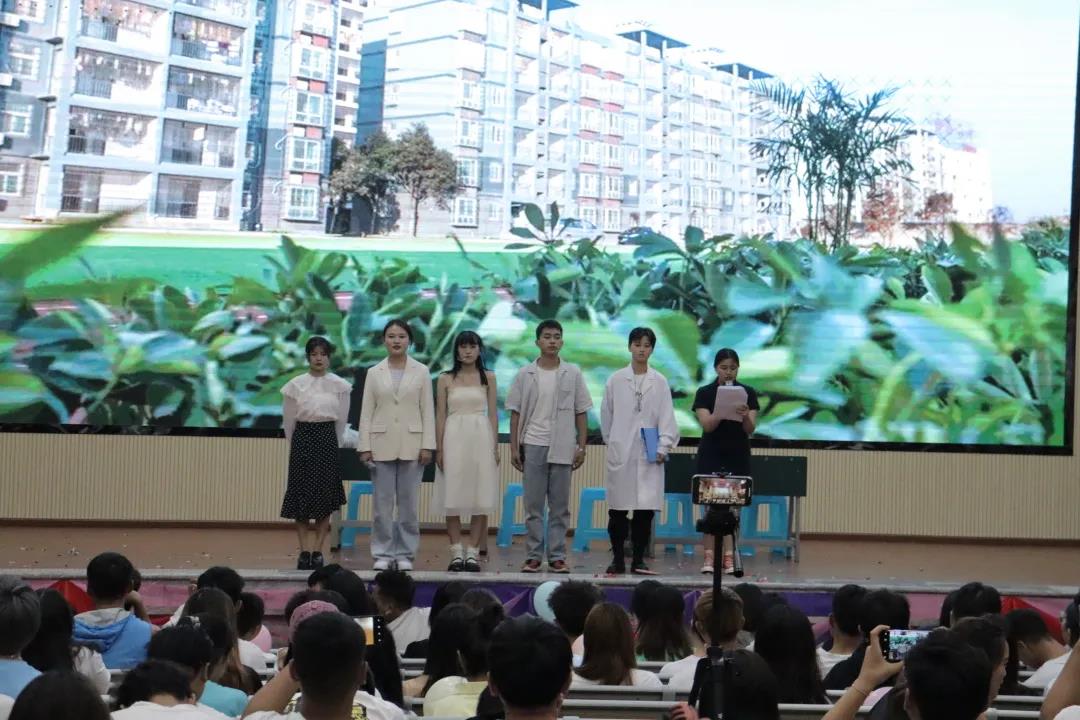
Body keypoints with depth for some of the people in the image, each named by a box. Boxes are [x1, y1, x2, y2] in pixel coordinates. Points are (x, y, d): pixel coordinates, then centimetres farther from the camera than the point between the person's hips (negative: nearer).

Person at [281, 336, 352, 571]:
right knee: (301, 496, -1)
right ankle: (304, 552, 6)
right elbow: (289, 420, 7)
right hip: (303, 438, 0)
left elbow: (342, 420, 7)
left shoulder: (340, 385, 0)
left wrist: (334, 444, 9)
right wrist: (295, 445, 11)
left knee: (325, 496, 1)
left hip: (327, 439, 0)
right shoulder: (295, 385, 0)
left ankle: (318, 551, 9)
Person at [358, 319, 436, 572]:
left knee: (409, 502, 3)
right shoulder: (374, 373, 7)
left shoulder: (421, 371, 5)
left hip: (411, 444, -1)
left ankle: (405, 554, 11)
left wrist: (427, 446, -5)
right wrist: (365, 446, -3)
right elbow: (366, 412, 5)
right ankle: (383, 553, 10)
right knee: (382, 502, 2)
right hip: (382, 444, 1)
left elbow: (428, 410, 2)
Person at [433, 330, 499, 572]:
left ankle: (473, 552, 8)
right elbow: (440, 415, 5)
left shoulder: (488, 377, 7)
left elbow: (493, 414, 7)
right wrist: (439, 448, -2)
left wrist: (495, 446, 1)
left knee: (480, 497, 0)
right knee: (453, 497, -1)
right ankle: (456, 552, 6)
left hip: (481, 437, 1)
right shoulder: (445, 379, 6)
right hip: (454, 438, 0)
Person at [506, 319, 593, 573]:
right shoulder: (525, 374, 4)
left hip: (562, 448, 0)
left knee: (560, 506, 3)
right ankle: (533, 556, 8)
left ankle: (557, 556, 9)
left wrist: (581, 447, 0)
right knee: (533, 505, 3)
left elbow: (581, 413, 6)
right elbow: (516, 413, 6)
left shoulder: (573, 373, 4)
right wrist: (514, 447, 0)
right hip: (533, 446, 0)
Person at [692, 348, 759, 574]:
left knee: (733, 506, 3)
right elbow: (706, 425, -15)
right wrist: (721, 413, -34)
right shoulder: (704, 392, -3)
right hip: (711, 456, -1)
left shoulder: (748, 393, 0)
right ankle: (709, 557, 1)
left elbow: (750, 430, -7)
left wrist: (745, 416, -28)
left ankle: (729, 557, 6)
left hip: (738, 456, 1)